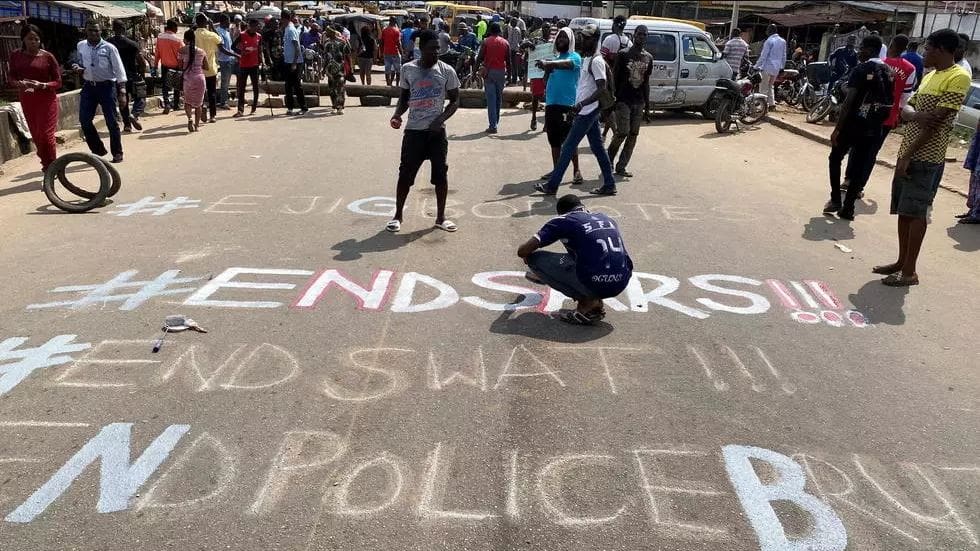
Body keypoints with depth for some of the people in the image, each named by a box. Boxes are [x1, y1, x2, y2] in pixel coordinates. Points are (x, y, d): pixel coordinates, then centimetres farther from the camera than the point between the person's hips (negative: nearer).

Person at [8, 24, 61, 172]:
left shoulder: (47, 56, -7)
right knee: (36, 136, 9)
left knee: (46, 135, -7)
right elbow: (10, 77, 7)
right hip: (27, 100, 4)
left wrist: (42, 85, -23)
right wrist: (19, 83, -16)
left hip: (46, 100, -4)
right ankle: (47, 165, 23)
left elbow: (58, 82, -5)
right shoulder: (16, 55, 4)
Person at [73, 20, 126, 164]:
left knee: (111, 121, -1)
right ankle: (98, 150, 17)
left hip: (106, 86, -5)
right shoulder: (81, 46, 7)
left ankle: (117, 153, 11)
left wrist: (122, 90, -14)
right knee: (84, 119, 2)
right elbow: (82, 64, 20)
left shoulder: (109, 48, -6)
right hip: (89, 86, 5)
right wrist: (79, 69, -4)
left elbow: (119, 69, -7)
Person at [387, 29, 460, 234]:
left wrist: (441, 119, -13)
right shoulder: (407, 69, 0)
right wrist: (397, 114, -7)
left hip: (437, 131, 0)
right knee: (405, 174, 2)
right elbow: (404, 97, 12)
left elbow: (455, 100, 2)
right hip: (413, 130, 0)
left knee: (440, 174, 4)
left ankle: (440, 217, 18)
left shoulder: (446, 71, -3)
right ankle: (398, 215, 18)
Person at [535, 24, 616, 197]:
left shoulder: (596, 61, -15)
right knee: (598, 148, 11)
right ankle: (609, 185, 16)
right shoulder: (588, 60, 14)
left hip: (587, 112, -10)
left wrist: (582, 104, -31)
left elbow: (602, 89, -23)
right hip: (588, 112, 10)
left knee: (568, 148, -5)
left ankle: (552, 186, 0)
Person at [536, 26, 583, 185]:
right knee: (554, 140, 11)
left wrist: (548, 64, -42)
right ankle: (556, 170, 19)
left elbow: (566, 64, -25)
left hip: (567, 104, -7)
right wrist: (547, 69, -2)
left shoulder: (575, 57, -2)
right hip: (551, 104, 7)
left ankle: (577, 171, -1)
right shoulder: (555, 59, 19)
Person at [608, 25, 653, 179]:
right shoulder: (624, 55, -2)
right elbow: (615, 78, -2)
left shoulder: (648, 58, 11)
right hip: (623, 101, -5)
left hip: (639, 102, 5)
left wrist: (647, 106, 11)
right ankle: (608, 160, 13)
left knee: (633, 135, 2)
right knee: (622, 133, -10)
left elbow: (646, 82, 15)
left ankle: (621, 167, 9)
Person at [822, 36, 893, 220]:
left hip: (853, 124, -5)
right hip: (874, 129, 5)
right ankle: (848, 208, 9)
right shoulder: (889, 73, 10)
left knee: (835, 159, 14)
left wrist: (837, 128, -15)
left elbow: (849, 101, -16)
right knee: (861, 168, 9)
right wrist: (879, 122, 17)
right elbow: (888, 103, 10)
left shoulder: (861, 70, -10)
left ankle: (835, 200, 9)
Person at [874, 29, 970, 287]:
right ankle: (901, 261, 22)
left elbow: (937, 122, -17)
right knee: (903, 210, 12)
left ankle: (909, 272, -1)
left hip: (926, 157, -8)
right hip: (908, 152, 8)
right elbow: (906, 110, 9)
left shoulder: (958, 77, -12)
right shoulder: (929, 76, 16)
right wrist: (917, 115, -15)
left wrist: (909, 154, -18)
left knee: (915, 213, -6)